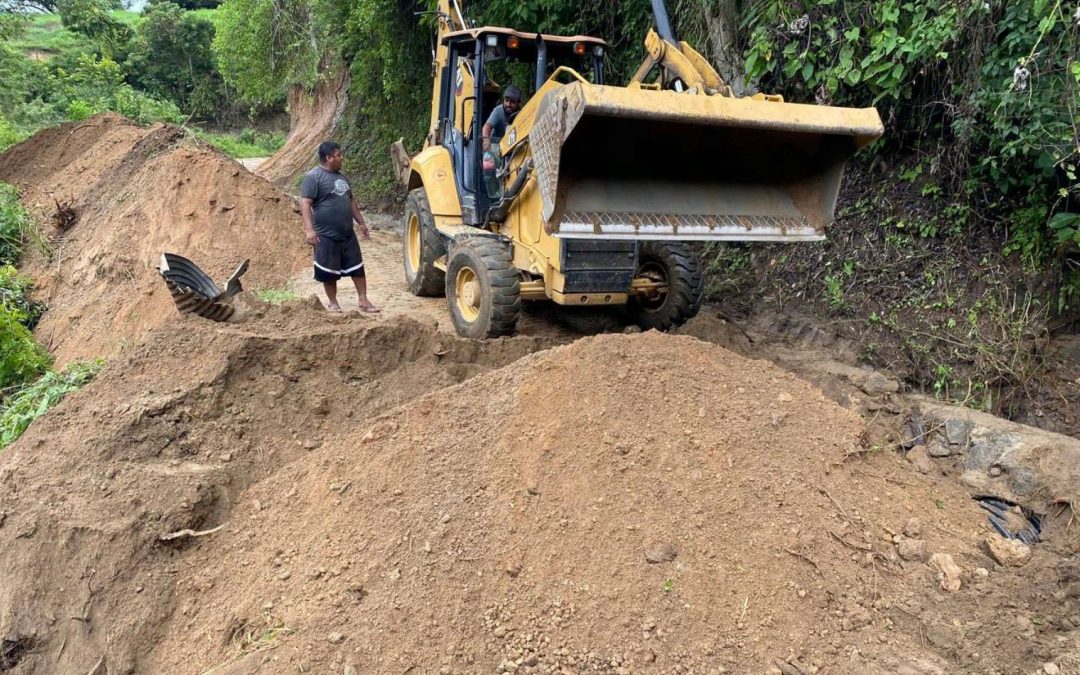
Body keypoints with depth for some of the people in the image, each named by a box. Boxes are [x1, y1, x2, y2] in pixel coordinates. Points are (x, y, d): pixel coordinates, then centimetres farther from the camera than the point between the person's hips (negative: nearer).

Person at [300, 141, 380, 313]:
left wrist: (361, 223, 23)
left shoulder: (341, 176, 14)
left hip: (348, 234, 7)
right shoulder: (313, 177, -11)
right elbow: (305, 203, -16)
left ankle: (364, 301, 16)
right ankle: (333, 303, 18)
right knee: (329, 272, 4)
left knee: (357, 267, 8)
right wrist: (309, 229, -25)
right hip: (327, 235, -7)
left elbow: (351, 201, 23)